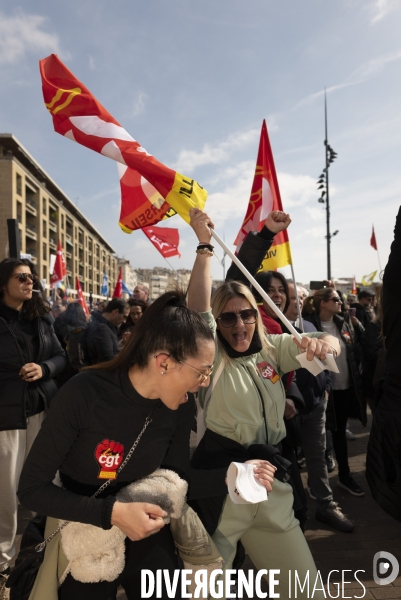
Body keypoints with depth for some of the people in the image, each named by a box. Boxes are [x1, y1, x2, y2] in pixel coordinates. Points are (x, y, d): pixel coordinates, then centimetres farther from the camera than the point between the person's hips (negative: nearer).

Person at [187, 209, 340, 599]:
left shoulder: (272, 350, 6)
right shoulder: (211, 356, -7)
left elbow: (332, 345, 2)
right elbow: (197, 305, -23)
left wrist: (321, 343, -22)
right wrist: (204, 244, -25)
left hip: (269, 475, 5)